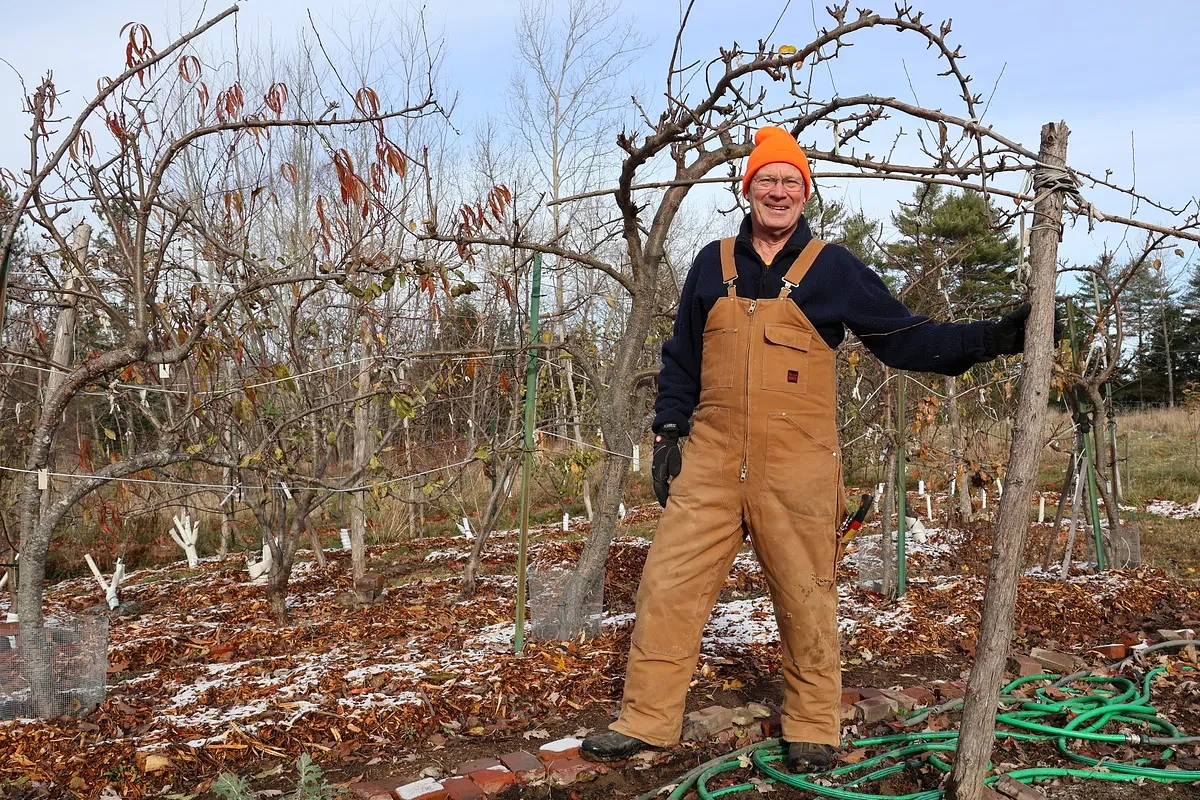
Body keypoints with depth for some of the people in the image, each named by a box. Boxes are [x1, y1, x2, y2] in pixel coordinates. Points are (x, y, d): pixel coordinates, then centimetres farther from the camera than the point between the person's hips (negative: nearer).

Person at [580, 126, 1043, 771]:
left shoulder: (833, 267, 6)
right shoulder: (713, 262, 12)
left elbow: (904, 336, 5)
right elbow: (681, 355, 17)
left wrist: (991, 338, -4)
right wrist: (668, 431, 11)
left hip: (798, 468, -2)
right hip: (712, 458, 2)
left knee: (806, 599, 6)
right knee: (668, 585, 2)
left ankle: (813, 730, 25)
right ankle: (645, 720, 16)